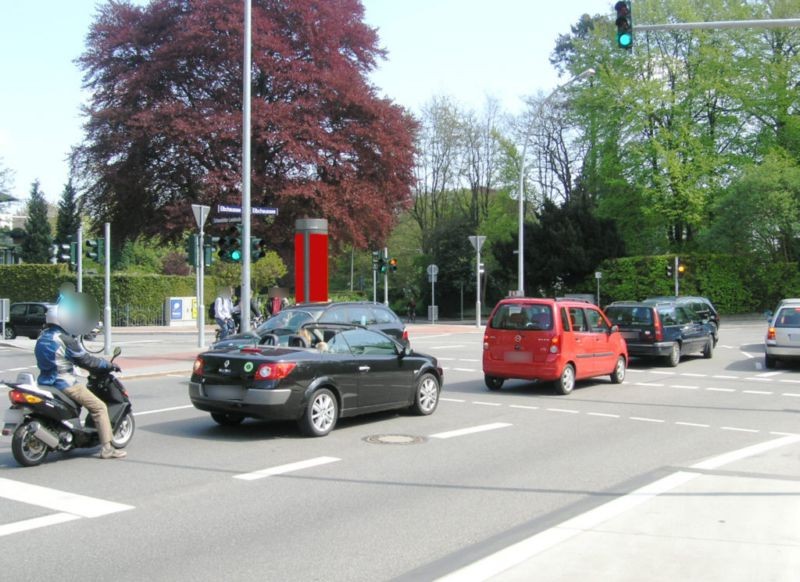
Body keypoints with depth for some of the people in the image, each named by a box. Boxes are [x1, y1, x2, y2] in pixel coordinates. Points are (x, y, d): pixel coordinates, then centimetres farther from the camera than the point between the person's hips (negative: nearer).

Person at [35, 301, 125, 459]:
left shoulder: (42, 338, 10)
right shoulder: (65, 339, -16)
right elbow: (85, 360, -13)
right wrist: (108, 365, 0)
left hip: (46, 382, 9)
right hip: (65, 384, -9)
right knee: (99, 407, -3)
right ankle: (106, 448, -7)